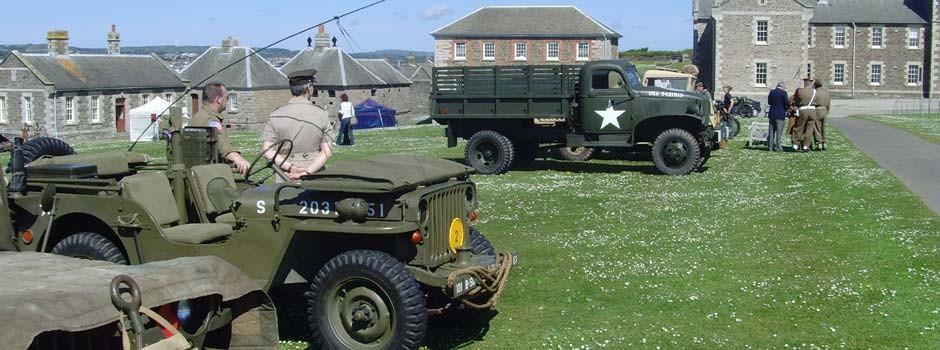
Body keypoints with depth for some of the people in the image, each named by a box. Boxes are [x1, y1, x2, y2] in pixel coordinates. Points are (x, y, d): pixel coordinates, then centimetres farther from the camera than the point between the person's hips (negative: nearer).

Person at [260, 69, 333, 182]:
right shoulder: (321, 114, 2)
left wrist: (290, 167, -11)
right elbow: (327, 151, -5)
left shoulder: (275, 116, 4)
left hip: (285, 178, 0)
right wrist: (309, 171, -11)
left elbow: (267, 151, -4)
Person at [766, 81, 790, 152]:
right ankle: (777, 147, -3)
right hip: (780, 114, -5)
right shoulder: (783, 92, -10)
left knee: (771, 131, 11)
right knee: (779, 131, -1)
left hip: (772, 114, 5)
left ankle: (770, 146, 13)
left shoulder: (771, 92, 5)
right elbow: (787, 103, -11)